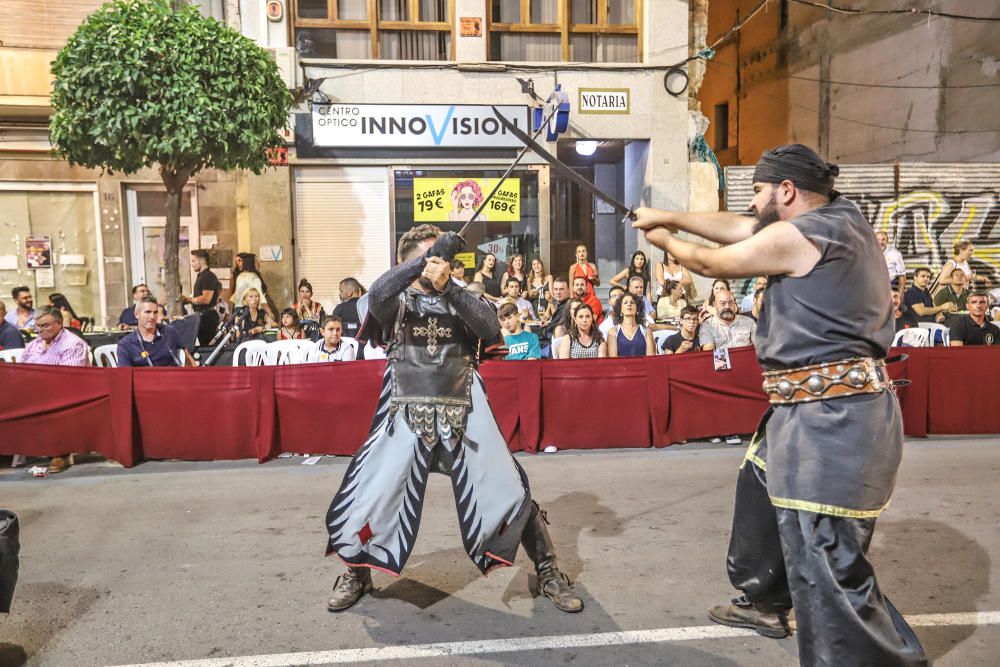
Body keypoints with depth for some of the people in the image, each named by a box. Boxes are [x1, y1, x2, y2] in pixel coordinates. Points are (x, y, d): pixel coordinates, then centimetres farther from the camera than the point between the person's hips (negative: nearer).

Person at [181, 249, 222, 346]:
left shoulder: (208, 276, -14)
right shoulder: (200, 276, 17)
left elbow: (206, 299, -23)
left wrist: (189, 299, -12)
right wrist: (187, 299, 9)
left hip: (208, 315, -10)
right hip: (202, 316, 10)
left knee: (207, 345, -10)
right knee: (203, 343, 13)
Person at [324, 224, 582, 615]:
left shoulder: (461, 299, 8)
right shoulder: (397, 301, 5)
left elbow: (491, 329, -12)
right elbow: (376, 294, -19)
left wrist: (449, 287, -23)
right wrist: (427, 258, -27)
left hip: (464, 417, 1)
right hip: (407, 418, 0)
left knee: (511, 495, 1)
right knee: (364, 504, 1)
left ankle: (547, 572, 22)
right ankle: (357, 575, 30)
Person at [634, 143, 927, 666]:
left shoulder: (797, 236, -16)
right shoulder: (842, 216, 11)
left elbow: (711, 264, -2)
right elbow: (742, 228, 17)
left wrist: (665, 241, 18)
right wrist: (670, 216, 20)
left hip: (831, 415, -11)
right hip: (823, 406, 11)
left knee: (827, 567, -8)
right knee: (760, 484, 28)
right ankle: (765, 602, 46)